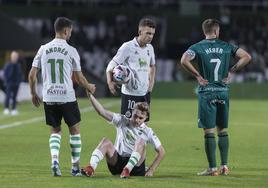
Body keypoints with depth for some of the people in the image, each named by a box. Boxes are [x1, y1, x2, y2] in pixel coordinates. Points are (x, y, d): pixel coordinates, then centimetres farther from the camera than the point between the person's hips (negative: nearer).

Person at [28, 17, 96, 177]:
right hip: (67, 97, -3)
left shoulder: (43, 49, 3)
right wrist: (89, 87, 20)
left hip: (49, 98, 3)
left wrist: (33, 94, 17)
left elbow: (32, 75, 3)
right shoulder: (71, 51, -5)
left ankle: (54, 160, -8)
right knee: (75, 130, 12)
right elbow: (79, 77, 0)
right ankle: (76, 167, 14)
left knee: (55, 130, 16)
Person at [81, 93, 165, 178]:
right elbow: (102, 111, -3)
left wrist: (151, 170, -7)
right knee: (106, 141, -23)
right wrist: (90, 95, -15)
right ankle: (91, 168, -43)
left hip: (135, 167, -2)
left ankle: (127, 170, -39)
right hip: (117, 161, 2)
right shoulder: (122, 121, 7)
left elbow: (161, 152, 4)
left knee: (140, 142, -25)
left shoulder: (148, 132, 3)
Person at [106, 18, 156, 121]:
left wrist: (151, 83, 14)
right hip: (129, 93, -7)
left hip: (145, 93, 7)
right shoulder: (128, 47, -10)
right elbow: (112, 65, -9)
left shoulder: (150, 48, 10)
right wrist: (110, 81, -25)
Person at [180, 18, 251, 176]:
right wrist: (232, 71, 5)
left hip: (207, 92, -3)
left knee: (209, 131, -2)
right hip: (223, 92, 3)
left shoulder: (197, 47, -2)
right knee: (223, 130, 12)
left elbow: (184, 61, -19)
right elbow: (246, 57, 2)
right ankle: (225, 166, 12)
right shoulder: (227, 47, 5)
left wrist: (198, 75, -9)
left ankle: (212, 168, -3)